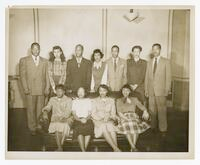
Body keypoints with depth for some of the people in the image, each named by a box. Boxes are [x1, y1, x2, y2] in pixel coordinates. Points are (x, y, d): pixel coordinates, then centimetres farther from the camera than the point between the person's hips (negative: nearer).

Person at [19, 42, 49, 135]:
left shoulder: (44, 61, 12)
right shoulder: (24, 60, 6)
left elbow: (46, 75, 10)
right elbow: (22, 75, 1)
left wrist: (47, 88, 2)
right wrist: (25, 88, -6)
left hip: (41, 89, 2)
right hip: (30, 90, -2)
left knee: (40, 109, 4)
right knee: (31, 110, 3)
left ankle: (39, 126, 16)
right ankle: (32, 128, 14)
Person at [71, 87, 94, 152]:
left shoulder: (88, 100, 19)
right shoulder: (74, 101, 18)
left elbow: (90, 112, 10)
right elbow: (74, 113, 8)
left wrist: (86, 119, -11)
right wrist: (80, 120, -11)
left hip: (87, 119, 0)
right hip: (78, 119, 0)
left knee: (89, 127, -35)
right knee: (79, 128, -35)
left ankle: (85, 148, -31)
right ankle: (83, 151, -34)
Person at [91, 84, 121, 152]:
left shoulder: (111, 100, 16)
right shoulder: (95, 101, 13)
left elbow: (113, 113, 10)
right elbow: (93, 114, 4)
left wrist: (108, 117, -12)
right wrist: (101, 119, -12)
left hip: (109, 121, 1)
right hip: (98, 121, -1)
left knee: (110, 126, -35)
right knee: (103, 127, -35)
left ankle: (115, 149, -42)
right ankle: (116, 148, -39)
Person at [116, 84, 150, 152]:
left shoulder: (134, 99, 23)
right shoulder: (119, 100, 18)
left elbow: (141, 106, 13)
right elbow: (119, 112, 5)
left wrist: (145, 111, -11)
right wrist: (126, 118, -13)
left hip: (133, 116, 1)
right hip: (124, 117, -1)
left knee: (135, 126, -34)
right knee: (127, 126, -36)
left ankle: (133, 147, -32)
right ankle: (133, 147, -34)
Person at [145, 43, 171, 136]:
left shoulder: (166, 62, 3)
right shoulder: (149, 62, 15)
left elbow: (168, 76, 0)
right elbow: (147, 77, 14)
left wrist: (167, 90, -6)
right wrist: (146, 89, 8)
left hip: (161, 90, -3)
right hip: (151, 90, 4)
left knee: (162, 110, -4)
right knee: (152, 111, 5)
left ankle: (163, 129, 6)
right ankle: (153, 128, 17)